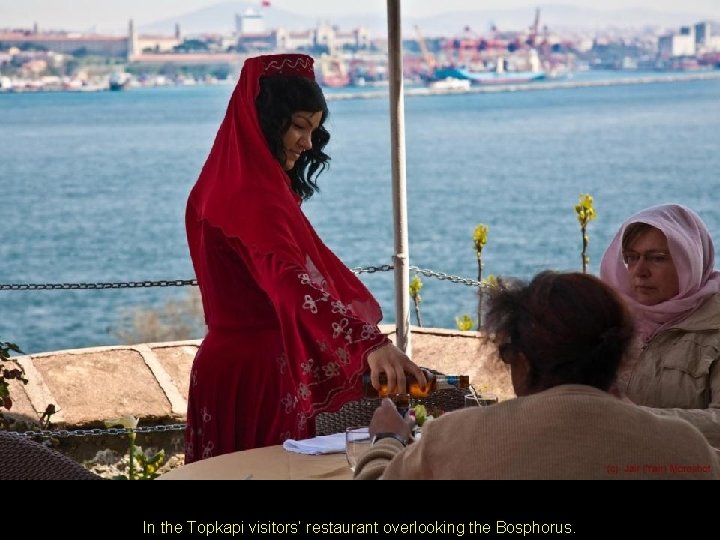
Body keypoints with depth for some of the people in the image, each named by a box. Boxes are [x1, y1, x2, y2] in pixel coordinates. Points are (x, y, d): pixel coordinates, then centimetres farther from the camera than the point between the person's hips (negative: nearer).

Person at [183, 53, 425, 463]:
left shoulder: (241, 185, 12)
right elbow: (292, 282, -37)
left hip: (241, 363, 10)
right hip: (253, 374, -10)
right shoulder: (251, 198, -21)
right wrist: (371, 341, -49)